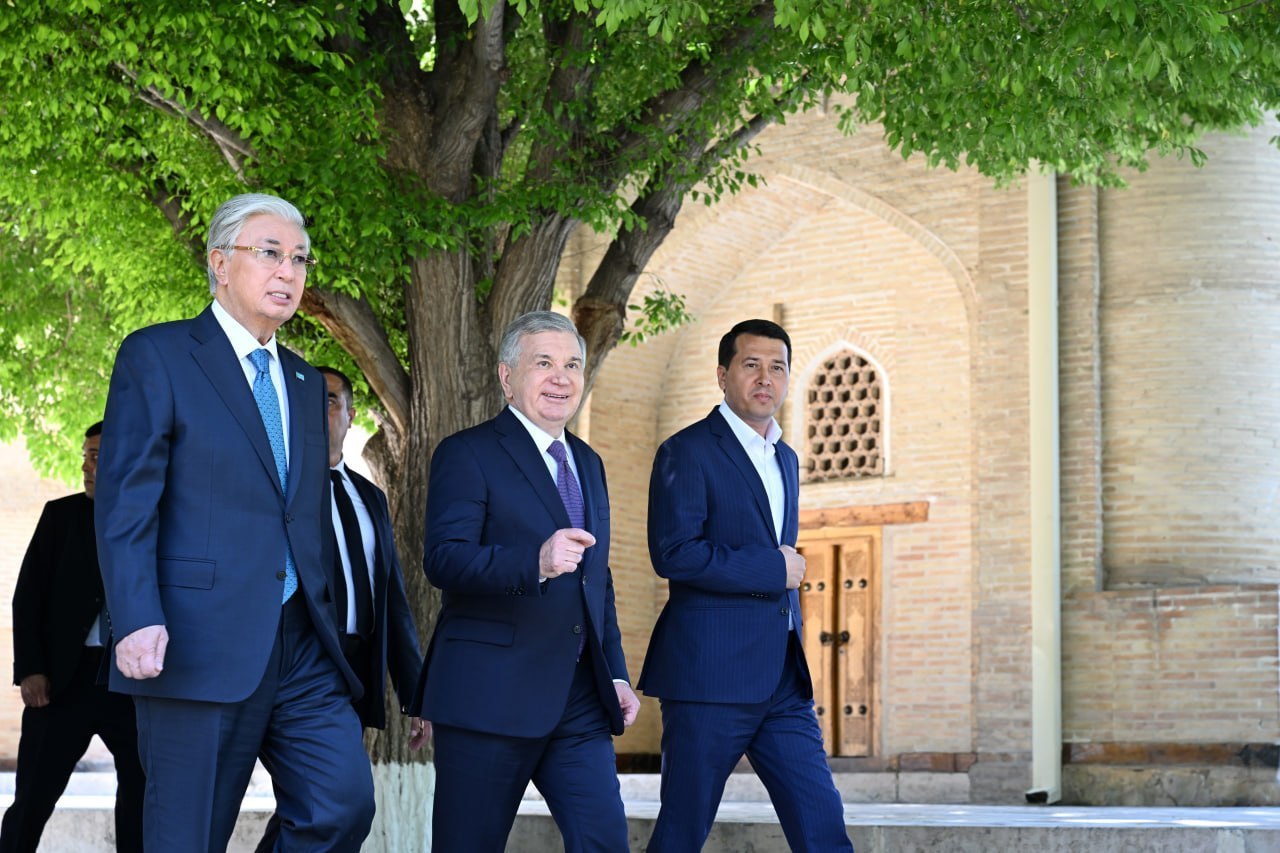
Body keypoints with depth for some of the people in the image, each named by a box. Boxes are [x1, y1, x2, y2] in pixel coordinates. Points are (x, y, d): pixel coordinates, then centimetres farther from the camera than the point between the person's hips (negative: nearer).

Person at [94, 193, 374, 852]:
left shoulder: (304, 382, 21)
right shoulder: (156, 357, 0)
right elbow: (123, 504, -9)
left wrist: (327, 633, 20)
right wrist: (138, 622, -21)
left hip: (301, 648, 6)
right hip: (199, 649, -6)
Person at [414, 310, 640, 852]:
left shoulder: (588, 464, 20)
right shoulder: (467, 455, -3)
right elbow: (443, 559, -17)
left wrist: (616, 673, 18)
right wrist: (535, 562, -31)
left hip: (581, 701, 6)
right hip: (491, 696, -6)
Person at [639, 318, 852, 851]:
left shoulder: (785, 460, 20)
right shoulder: (688, 452, -6)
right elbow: (673, 553, -18)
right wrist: (773, 568, -13)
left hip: (782, 683, 7)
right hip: (710, 679, -7)